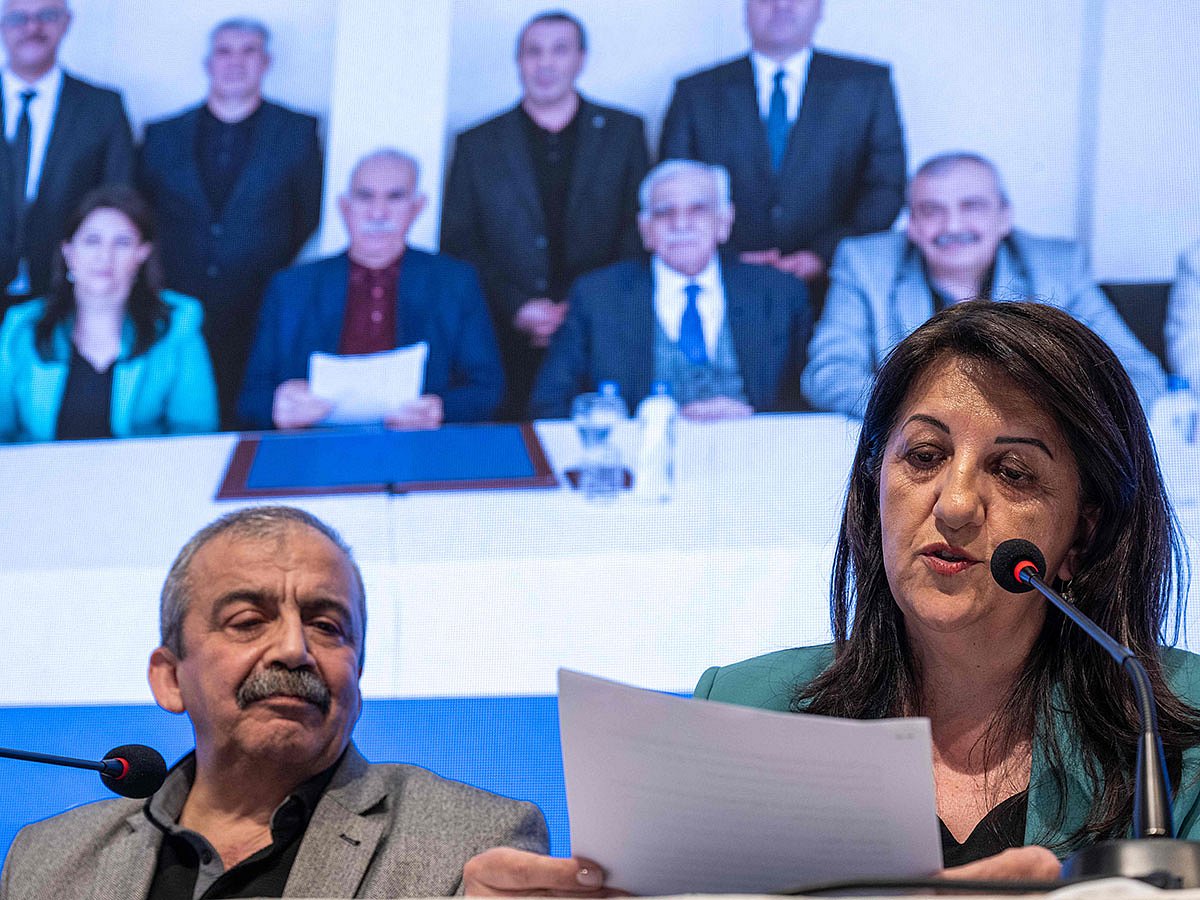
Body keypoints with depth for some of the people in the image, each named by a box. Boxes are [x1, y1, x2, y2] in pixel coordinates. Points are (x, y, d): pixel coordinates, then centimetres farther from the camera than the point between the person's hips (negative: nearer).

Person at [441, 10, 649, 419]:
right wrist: (516, 309, -7)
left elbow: (639, 232, 7)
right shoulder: (477, 144, 11)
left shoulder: (623, 132, 12)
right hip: (506, 348, 0)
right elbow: (457, 246, 7)